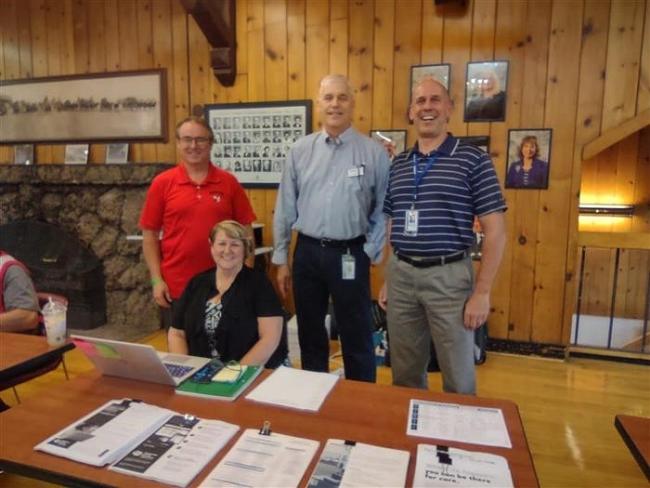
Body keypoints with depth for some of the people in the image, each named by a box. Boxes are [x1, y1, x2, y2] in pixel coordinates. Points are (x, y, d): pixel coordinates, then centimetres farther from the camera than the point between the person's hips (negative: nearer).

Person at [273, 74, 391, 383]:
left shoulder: (374, 152, -4)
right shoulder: (300, 151, 3)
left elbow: (383, 210, -1)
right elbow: (285, 208, 4)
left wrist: (371, 253, -6)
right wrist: (281, 259, 5)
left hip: (350, 254, -2)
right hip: (308, 252, 3)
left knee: (357, 337, 9)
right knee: (309, 333, 18)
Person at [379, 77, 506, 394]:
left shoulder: (473, 160, -5)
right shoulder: (397, 165, 9)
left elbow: (495, 231, -7)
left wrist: (482, 292, -11)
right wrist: (387, 280, 13)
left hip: (448, 276, -4)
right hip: (401, 275, 4)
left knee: (458, 377, 11)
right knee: (405, 373, 17)